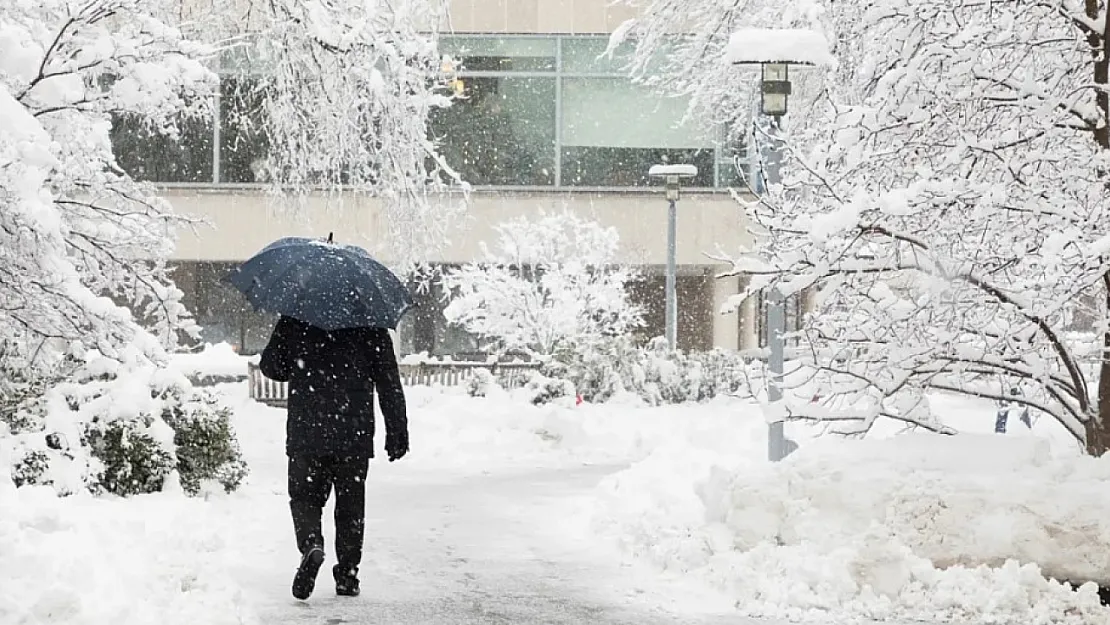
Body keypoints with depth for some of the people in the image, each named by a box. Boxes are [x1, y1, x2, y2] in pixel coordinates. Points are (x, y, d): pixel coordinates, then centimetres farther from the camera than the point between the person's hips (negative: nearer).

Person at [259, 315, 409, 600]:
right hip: (355, 436, 1)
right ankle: (347, 575, 11)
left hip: (306, 434, -1)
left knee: (304, 495, 11)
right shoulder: (370, 324, 0)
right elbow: (389, 380, 2)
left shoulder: (293, 321, -1)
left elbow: (270, 366, 6)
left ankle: (311, 543, -18)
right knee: (351, 505, 11)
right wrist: (397, 432, 7)